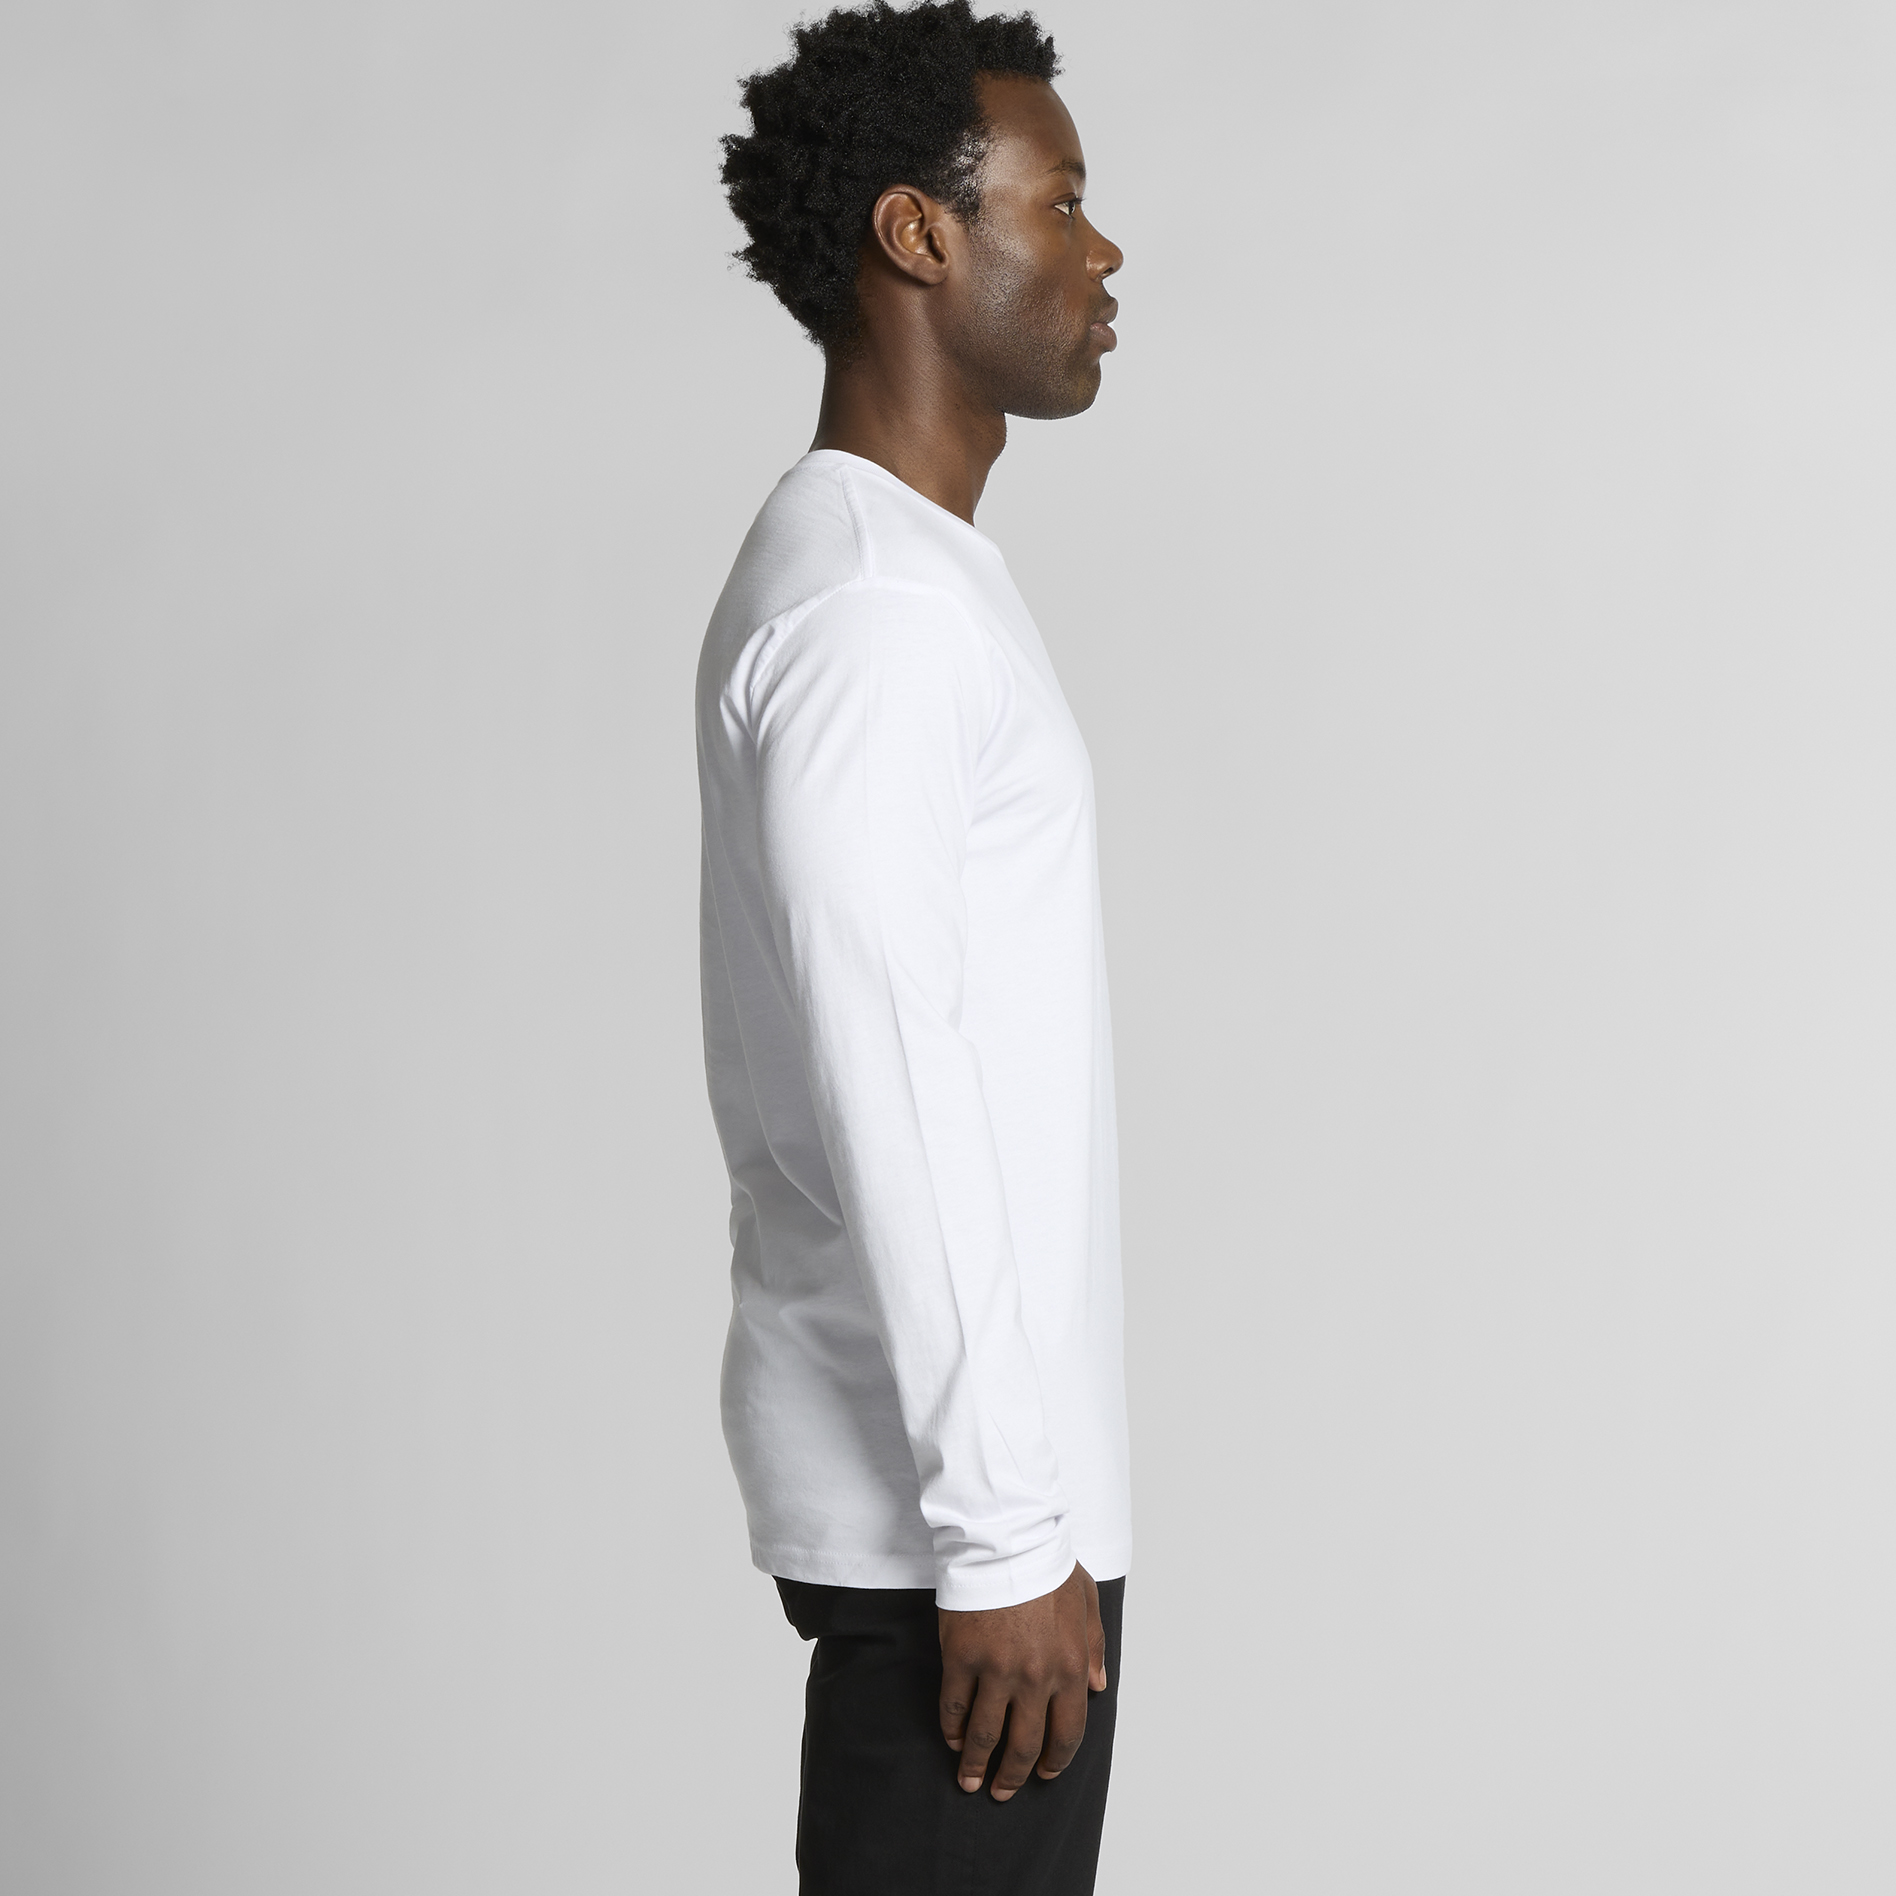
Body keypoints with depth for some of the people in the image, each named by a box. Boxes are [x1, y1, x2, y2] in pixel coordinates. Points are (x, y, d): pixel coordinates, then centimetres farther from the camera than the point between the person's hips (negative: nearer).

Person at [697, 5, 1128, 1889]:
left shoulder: (893, 576, 16)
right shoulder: (876, 604, -17)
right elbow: (889, 1098, -22)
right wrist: (1004, 1533, -21)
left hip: (957, 1453, 10)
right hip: (936, 1503, -10)